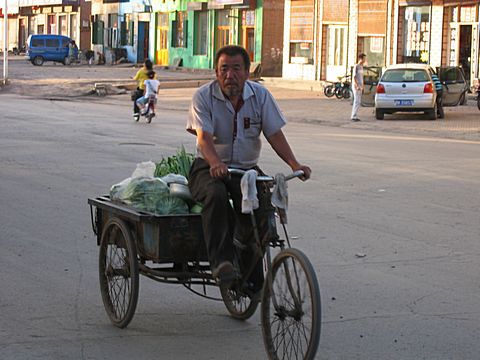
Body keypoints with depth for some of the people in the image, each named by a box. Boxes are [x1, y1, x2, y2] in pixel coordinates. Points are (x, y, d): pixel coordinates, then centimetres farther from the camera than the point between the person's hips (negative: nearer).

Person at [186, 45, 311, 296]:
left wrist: (294, 164, -20)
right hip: (209, 168, -2)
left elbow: (275, 135, -3)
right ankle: (221, 262, -39)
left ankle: (252, 280, -6)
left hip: (247, 169, 3)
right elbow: (204, 137, -21)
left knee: (261, 209, -22)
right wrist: (215, 163, -42)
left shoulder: (260, 96, 1)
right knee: (216, 195, -36)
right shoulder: (203, 96, -8)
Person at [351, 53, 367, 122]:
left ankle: (354, 116, 11)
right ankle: (354, 116, -12)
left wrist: (362, 87, 18)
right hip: (356, 86, -9)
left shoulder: (361, 67, 15)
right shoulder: (356, 66, -11)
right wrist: (357, 86, -21)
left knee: (358, 102, 8)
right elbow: (354, 77, -15)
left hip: (360, 87, 9)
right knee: (357, 101, -12)